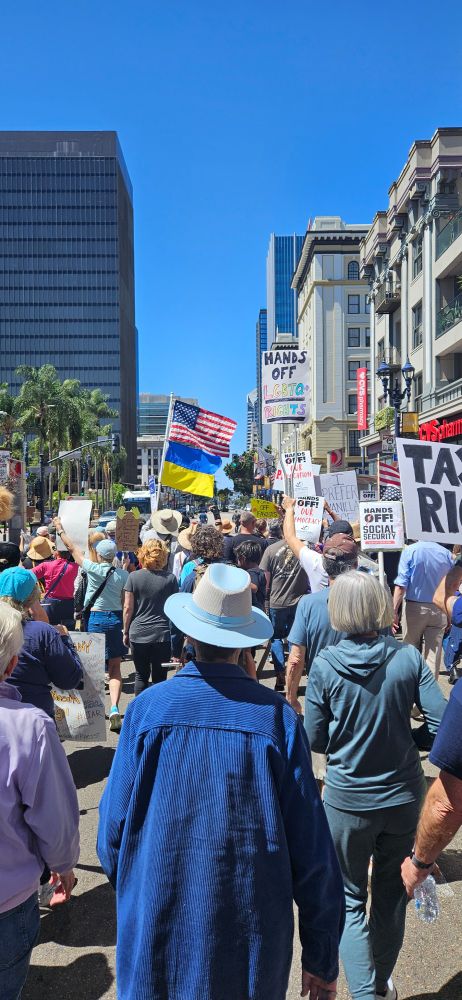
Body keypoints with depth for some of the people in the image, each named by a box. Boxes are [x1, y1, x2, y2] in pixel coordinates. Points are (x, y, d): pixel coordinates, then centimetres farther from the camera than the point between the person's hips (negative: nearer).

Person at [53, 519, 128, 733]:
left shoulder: (93, 569, -9)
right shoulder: (123, 574, -3)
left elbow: (73, 549, 3)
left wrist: (60, 530, 16)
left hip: (96, 618, -1)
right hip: (116, 618, 1)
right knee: (115, 667, 5)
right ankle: (114, 707, -12)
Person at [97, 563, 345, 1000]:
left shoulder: (147, 708, -14)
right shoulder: (277, 716, -15)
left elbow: (112, 830, -6)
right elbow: (312, 851, -10)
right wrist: (322, 959, 2)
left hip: (156, 928, 0)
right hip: (253, 937, 0)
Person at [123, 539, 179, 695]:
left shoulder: (134, 577, -3)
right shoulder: (170, 578, -2)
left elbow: (128, 608, -2)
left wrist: (126, 632, 9)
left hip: (138, 634, 1)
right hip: (162, 634, 0)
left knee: (141, 675, 12)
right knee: (159, 676, 6)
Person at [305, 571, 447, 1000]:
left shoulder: (325, 664, -15)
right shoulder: (408, 657, -12)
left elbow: (316, 741, -8)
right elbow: (441, 725, -13)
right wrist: (400, 737, 5)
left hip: (347, 799, -2)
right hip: (403, 795, 3)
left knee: (350, 900, 17)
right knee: (392, 894, 23)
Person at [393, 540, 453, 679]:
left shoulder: (410, 551, -11)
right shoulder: (446, 553, -1)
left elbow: (401, 585, -17)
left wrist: (394, 611, -15)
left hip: (415, 607, -2)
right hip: (439, 610, 2)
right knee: (434, 653, 5)